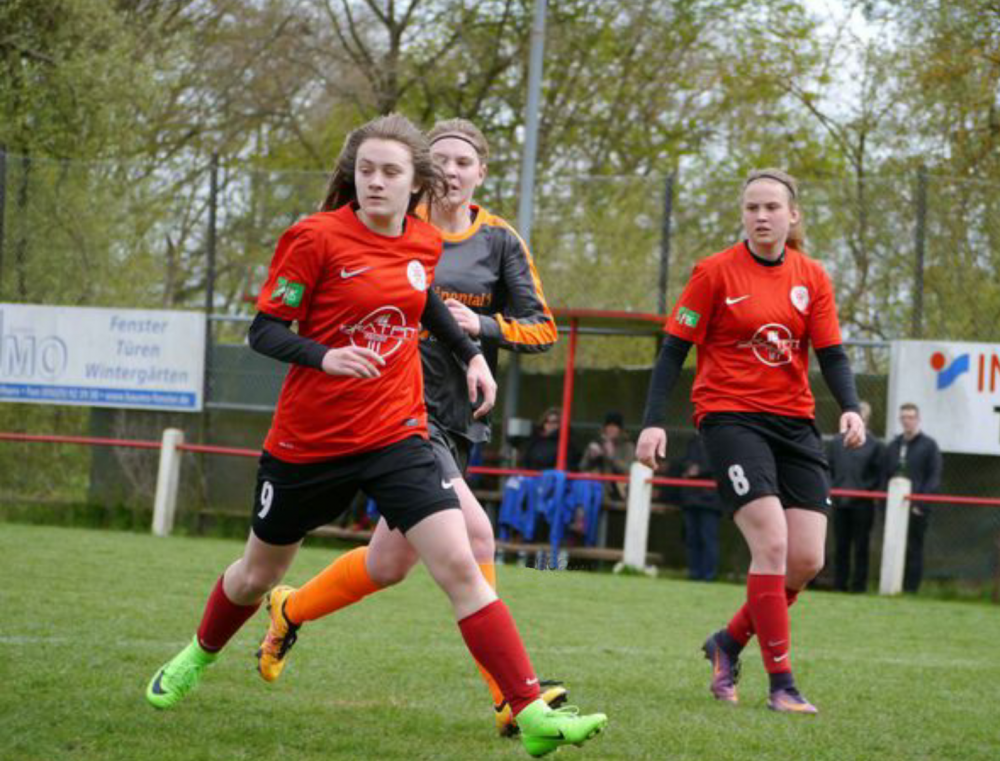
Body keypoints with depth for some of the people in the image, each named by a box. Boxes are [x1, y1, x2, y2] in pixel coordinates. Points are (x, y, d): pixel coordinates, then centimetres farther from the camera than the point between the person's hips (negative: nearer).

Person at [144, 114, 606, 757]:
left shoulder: (425, 244, 2)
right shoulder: (316, 238, -13)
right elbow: (265, 329, -13)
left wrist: (471, 352, 14)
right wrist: (325, 355, -30)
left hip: (397, 435, 2)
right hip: (308, 439, -2)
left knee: (459, 565, -17)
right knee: (259, 574, 19)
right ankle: (199, 656, 51)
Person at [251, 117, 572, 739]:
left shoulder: (499, 241, 7)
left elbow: (543, 328, 6)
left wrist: (481, 326, -10)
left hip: (458, 417, 5)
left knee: (391, 563, 6)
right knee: (474, 533, -21)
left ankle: (291, 610, 32)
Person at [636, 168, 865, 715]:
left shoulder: (812, 278, 8)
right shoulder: (716, 272, -3)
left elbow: (831, 355, 5)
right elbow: (674, 348, -3)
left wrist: (850, 408, -14)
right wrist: (653, 422, -11)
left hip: (793, 421, 5)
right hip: (730, 416, -5)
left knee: (807, 559, -2)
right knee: (772, 542, -19)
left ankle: (729, 642, 22)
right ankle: (781, 684, -13)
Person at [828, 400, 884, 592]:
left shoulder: (875, 445, 1)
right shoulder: (837, 442, 10)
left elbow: (879, 476, 0)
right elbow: (828, 469, 13)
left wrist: (865, 489, -10)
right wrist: (832, 487, 0)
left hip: (862, 503, -3)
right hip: (840, 502, 3)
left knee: (861, 547, 0)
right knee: (840, 546, 6)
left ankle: (859, 583, 3)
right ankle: (839, 583, 10)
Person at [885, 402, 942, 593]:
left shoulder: (929, 445, 3)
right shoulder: (892, 446, 17)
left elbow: (934, 479, -4)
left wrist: (921, 505, -14)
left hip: (917, 509, -4)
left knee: (913, 551, -3)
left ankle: (910, 589, -1)